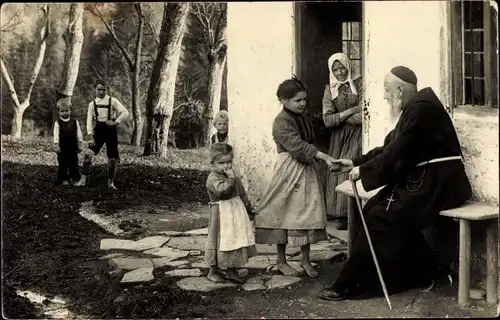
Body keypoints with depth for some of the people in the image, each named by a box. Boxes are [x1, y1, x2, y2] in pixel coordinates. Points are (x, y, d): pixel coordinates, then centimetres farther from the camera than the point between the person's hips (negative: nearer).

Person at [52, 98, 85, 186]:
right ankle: (63, 179, 19)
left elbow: (78, 134, 6)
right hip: (62, 148, -1)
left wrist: (80, 144, 3)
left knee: (74, 164, 5)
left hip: (73, 147, 1)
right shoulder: (58, 123, -2)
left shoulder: (75, 122, 4)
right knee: (62, 164, 7)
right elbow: (56, 134, -7)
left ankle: (76, 179, 12)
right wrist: (56, 145, -13)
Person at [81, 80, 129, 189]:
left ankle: (111, 182, 20)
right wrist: (90, 133, -13)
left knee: (112, 157, 3)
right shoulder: (92, 104, 6)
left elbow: (125, 113, -5)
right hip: (99, 130, 1)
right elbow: (89, 119, 0)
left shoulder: (112, 101, -1)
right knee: (89, 153, -18)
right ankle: (83, 178, -15)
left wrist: (116, 122, -15)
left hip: (111, 130, -1)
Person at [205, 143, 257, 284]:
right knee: (220, 242, 0)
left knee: (236, 241, 11)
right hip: (221, 215, -7)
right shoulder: (213, 178, -16)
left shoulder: (233, 177, 10)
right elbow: (222, 190, -35)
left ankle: (231, 271, 22)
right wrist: (230, 178, -26)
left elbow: (242, 194, 22)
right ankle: (213, 271, 15)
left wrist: (248, 207, 24)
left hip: (237, 213, 8)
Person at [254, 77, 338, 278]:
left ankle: (305, 259, 18)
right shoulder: (281, 121, -14)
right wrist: (323, 156, -28)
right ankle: (281, 261, 14)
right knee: (284, 215, 2)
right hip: (289, 171, -7)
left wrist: (317, 160, 9)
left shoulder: (303, 118, 12)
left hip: (307, 170, 8)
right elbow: (297, 146, -23)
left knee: (307, 214, 7)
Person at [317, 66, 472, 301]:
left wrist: (363, 171, -7)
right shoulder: (413, 107, 15)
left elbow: (397, 154, -19)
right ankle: (424, 272, 9)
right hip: (424, 181, 10)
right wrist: (355, 162, 17)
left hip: (436, 184, -10)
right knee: (373, 208, -1)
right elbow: (391, 148, 19)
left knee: (379, 217, -15)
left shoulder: (420, 108, -17)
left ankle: (349, 285, -5)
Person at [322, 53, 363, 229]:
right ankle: (342, 215, 2)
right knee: (338, 173, -3)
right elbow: (327, 120, -1)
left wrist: (339, 118, -5)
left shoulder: (359, 84, 2)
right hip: (339, 138, 3)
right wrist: (351, 111, -8)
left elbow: (363, 116, -8)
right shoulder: (329, 90, 10)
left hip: (357, 136, -3)